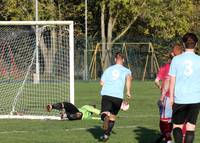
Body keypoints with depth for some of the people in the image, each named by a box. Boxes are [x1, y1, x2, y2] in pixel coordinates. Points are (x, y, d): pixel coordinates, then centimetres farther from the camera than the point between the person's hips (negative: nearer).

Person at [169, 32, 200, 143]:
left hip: (179, 98, -1)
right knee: (191, 126, 7)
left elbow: (172, 81, 0)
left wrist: (171, 97, 9)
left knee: (177, 125, 9)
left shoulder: (176, 59, -3)